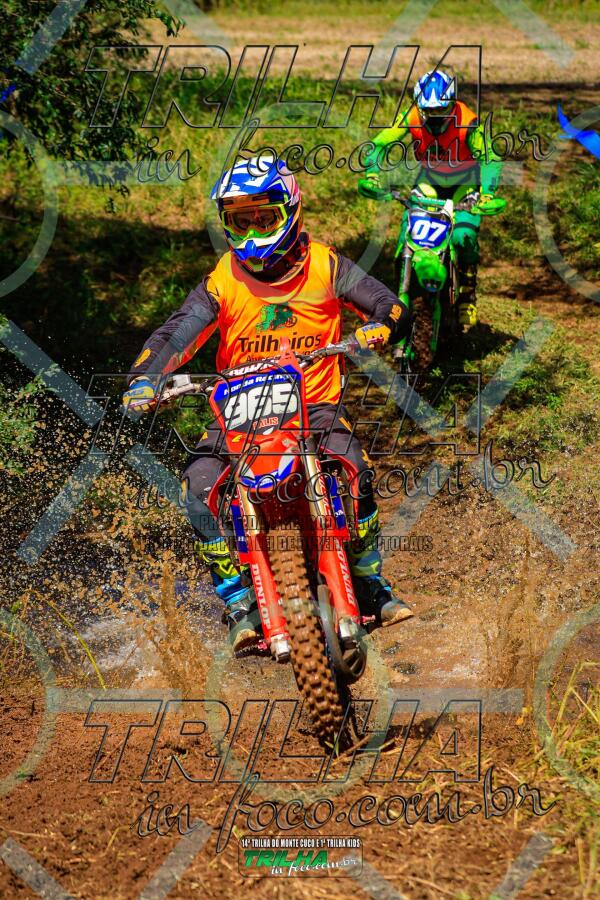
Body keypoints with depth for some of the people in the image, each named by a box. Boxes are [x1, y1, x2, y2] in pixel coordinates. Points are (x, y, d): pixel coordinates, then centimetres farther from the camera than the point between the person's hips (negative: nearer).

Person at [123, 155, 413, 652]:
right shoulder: (223, 281, 2)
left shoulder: (325, 266, 1)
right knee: (201, 486, -24)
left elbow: (394, 309, -2)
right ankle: (240, 602, -11)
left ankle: (370, 582, -5)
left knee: (353, 471, -29)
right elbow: (175, 335, -7)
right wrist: (144, 379, -27)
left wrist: (379, 326, -27)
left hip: (317, 404, -1)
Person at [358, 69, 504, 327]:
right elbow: (379, 144, -18)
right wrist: (372, 174, -36)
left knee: (464, 235, -26)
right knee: (408, 226, -18)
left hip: (465, 184, -3)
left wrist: (486, 194, -51)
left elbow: (490, 157, -35)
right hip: (429, 181, 3)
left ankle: (468, 292, -2)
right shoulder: (411, 118, -20)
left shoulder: (467, 122, -29)